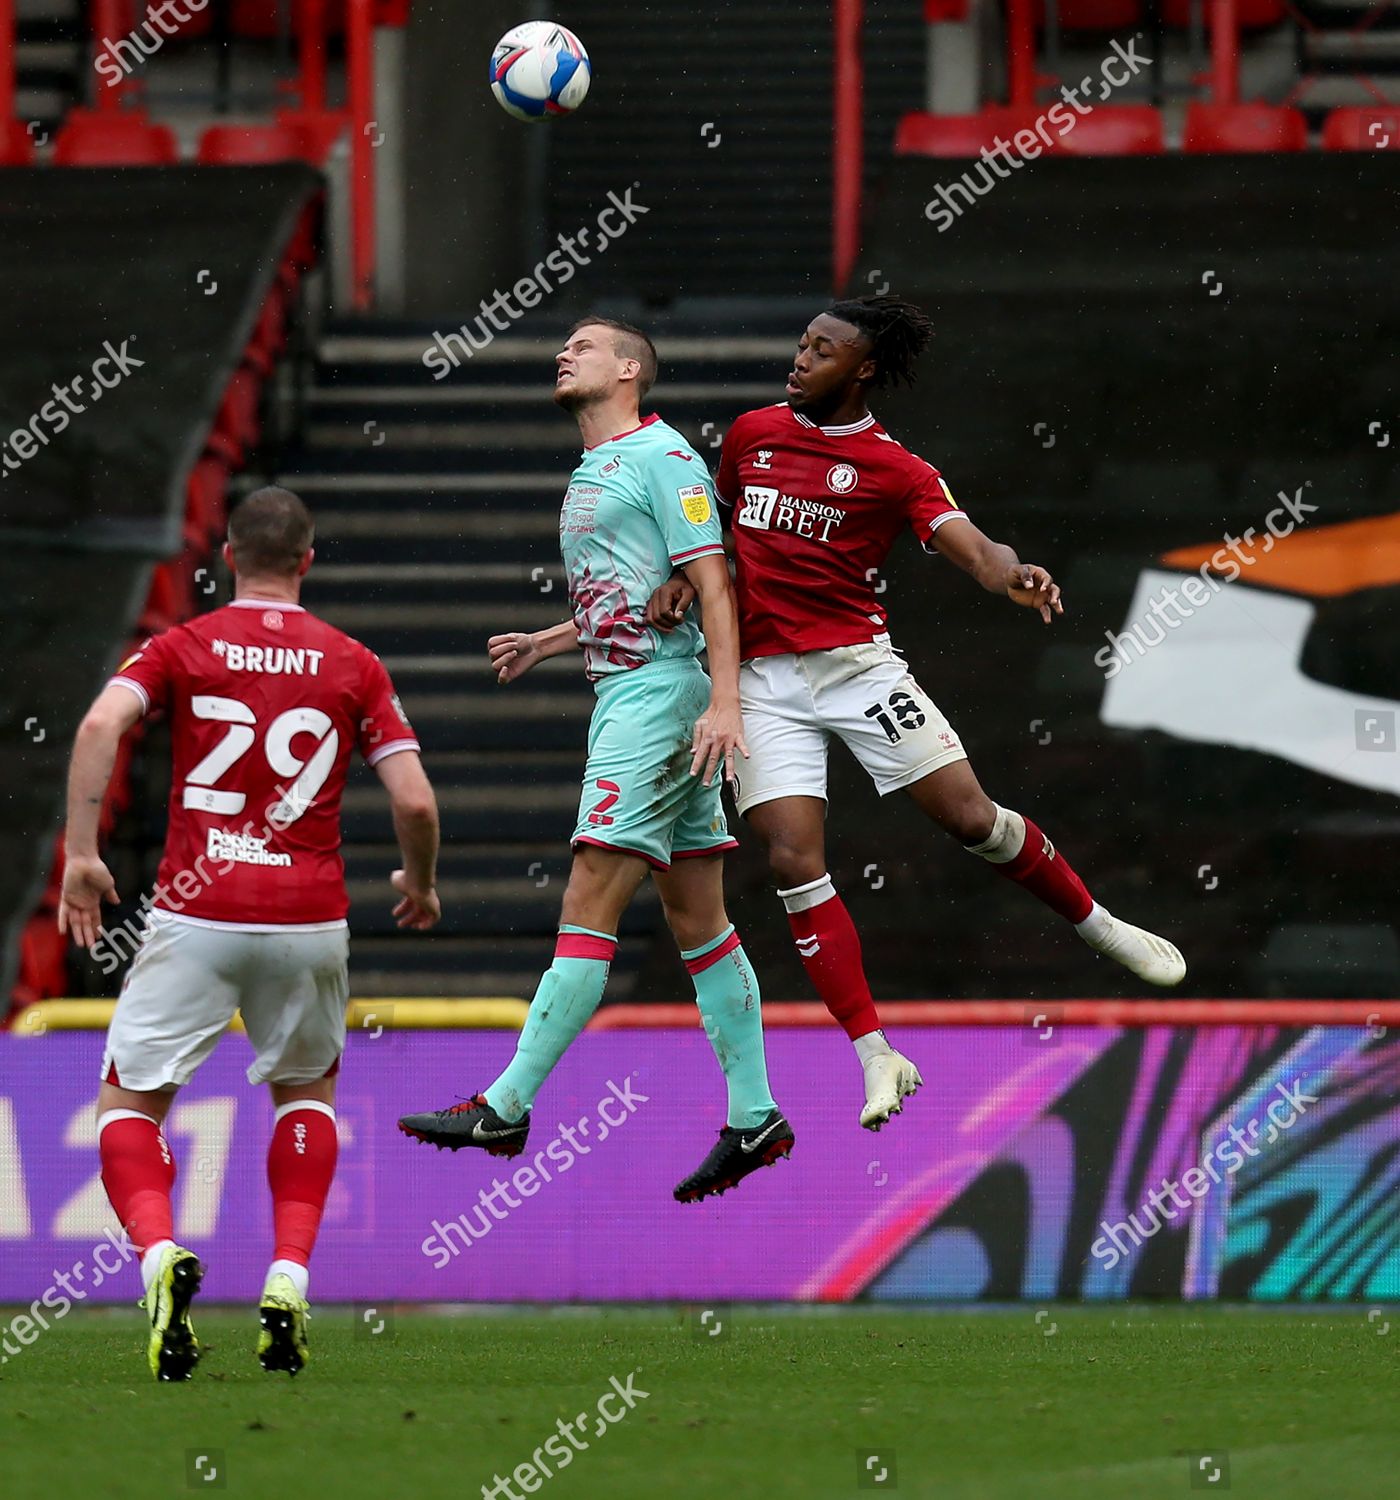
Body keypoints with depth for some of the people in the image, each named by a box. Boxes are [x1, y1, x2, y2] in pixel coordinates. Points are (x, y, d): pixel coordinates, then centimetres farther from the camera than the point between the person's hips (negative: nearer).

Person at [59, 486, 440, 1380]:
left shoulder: (183, 647, 4)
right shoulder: (353, 665, 7)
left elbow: (102, 724, -14)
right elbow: (415, 800, 0)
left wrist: (81, 853, -12)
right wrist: (421, 885, 19)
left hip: (196, 913, -1)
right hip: (309, 919, 2)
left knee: (129, 1104, 9)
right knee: (309, 1089, 26)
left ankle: (161, 1254, -21)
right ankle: (289, 1282, 8)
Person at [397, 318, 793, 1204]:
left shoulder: (662, 457, -8)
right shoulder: (592, 471, 21)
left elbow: (711, 583, -15)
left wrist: (725, 700, -23)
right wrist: (543, 646, 23)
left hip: (663, 694, -10)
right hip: (623, 697, 10)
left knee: (590, 904, -12)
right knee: (698, 920, 8)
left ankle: (507, 1108, -15)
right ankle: (756, 1119, 10)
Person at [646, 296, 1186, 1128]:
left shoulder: (895, 469, -4)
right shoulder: (752, 433, 9)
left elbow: (971, 545, -17)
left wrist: (1010, 574, -40)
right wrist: (686, 579, 6)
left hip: (856, 661, -3)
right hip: (764, 678, 3)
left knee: (971, 815, -8)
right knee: (794, 860, -10)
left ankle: (1101, 927, 18)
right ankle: (876, 1054, -5)